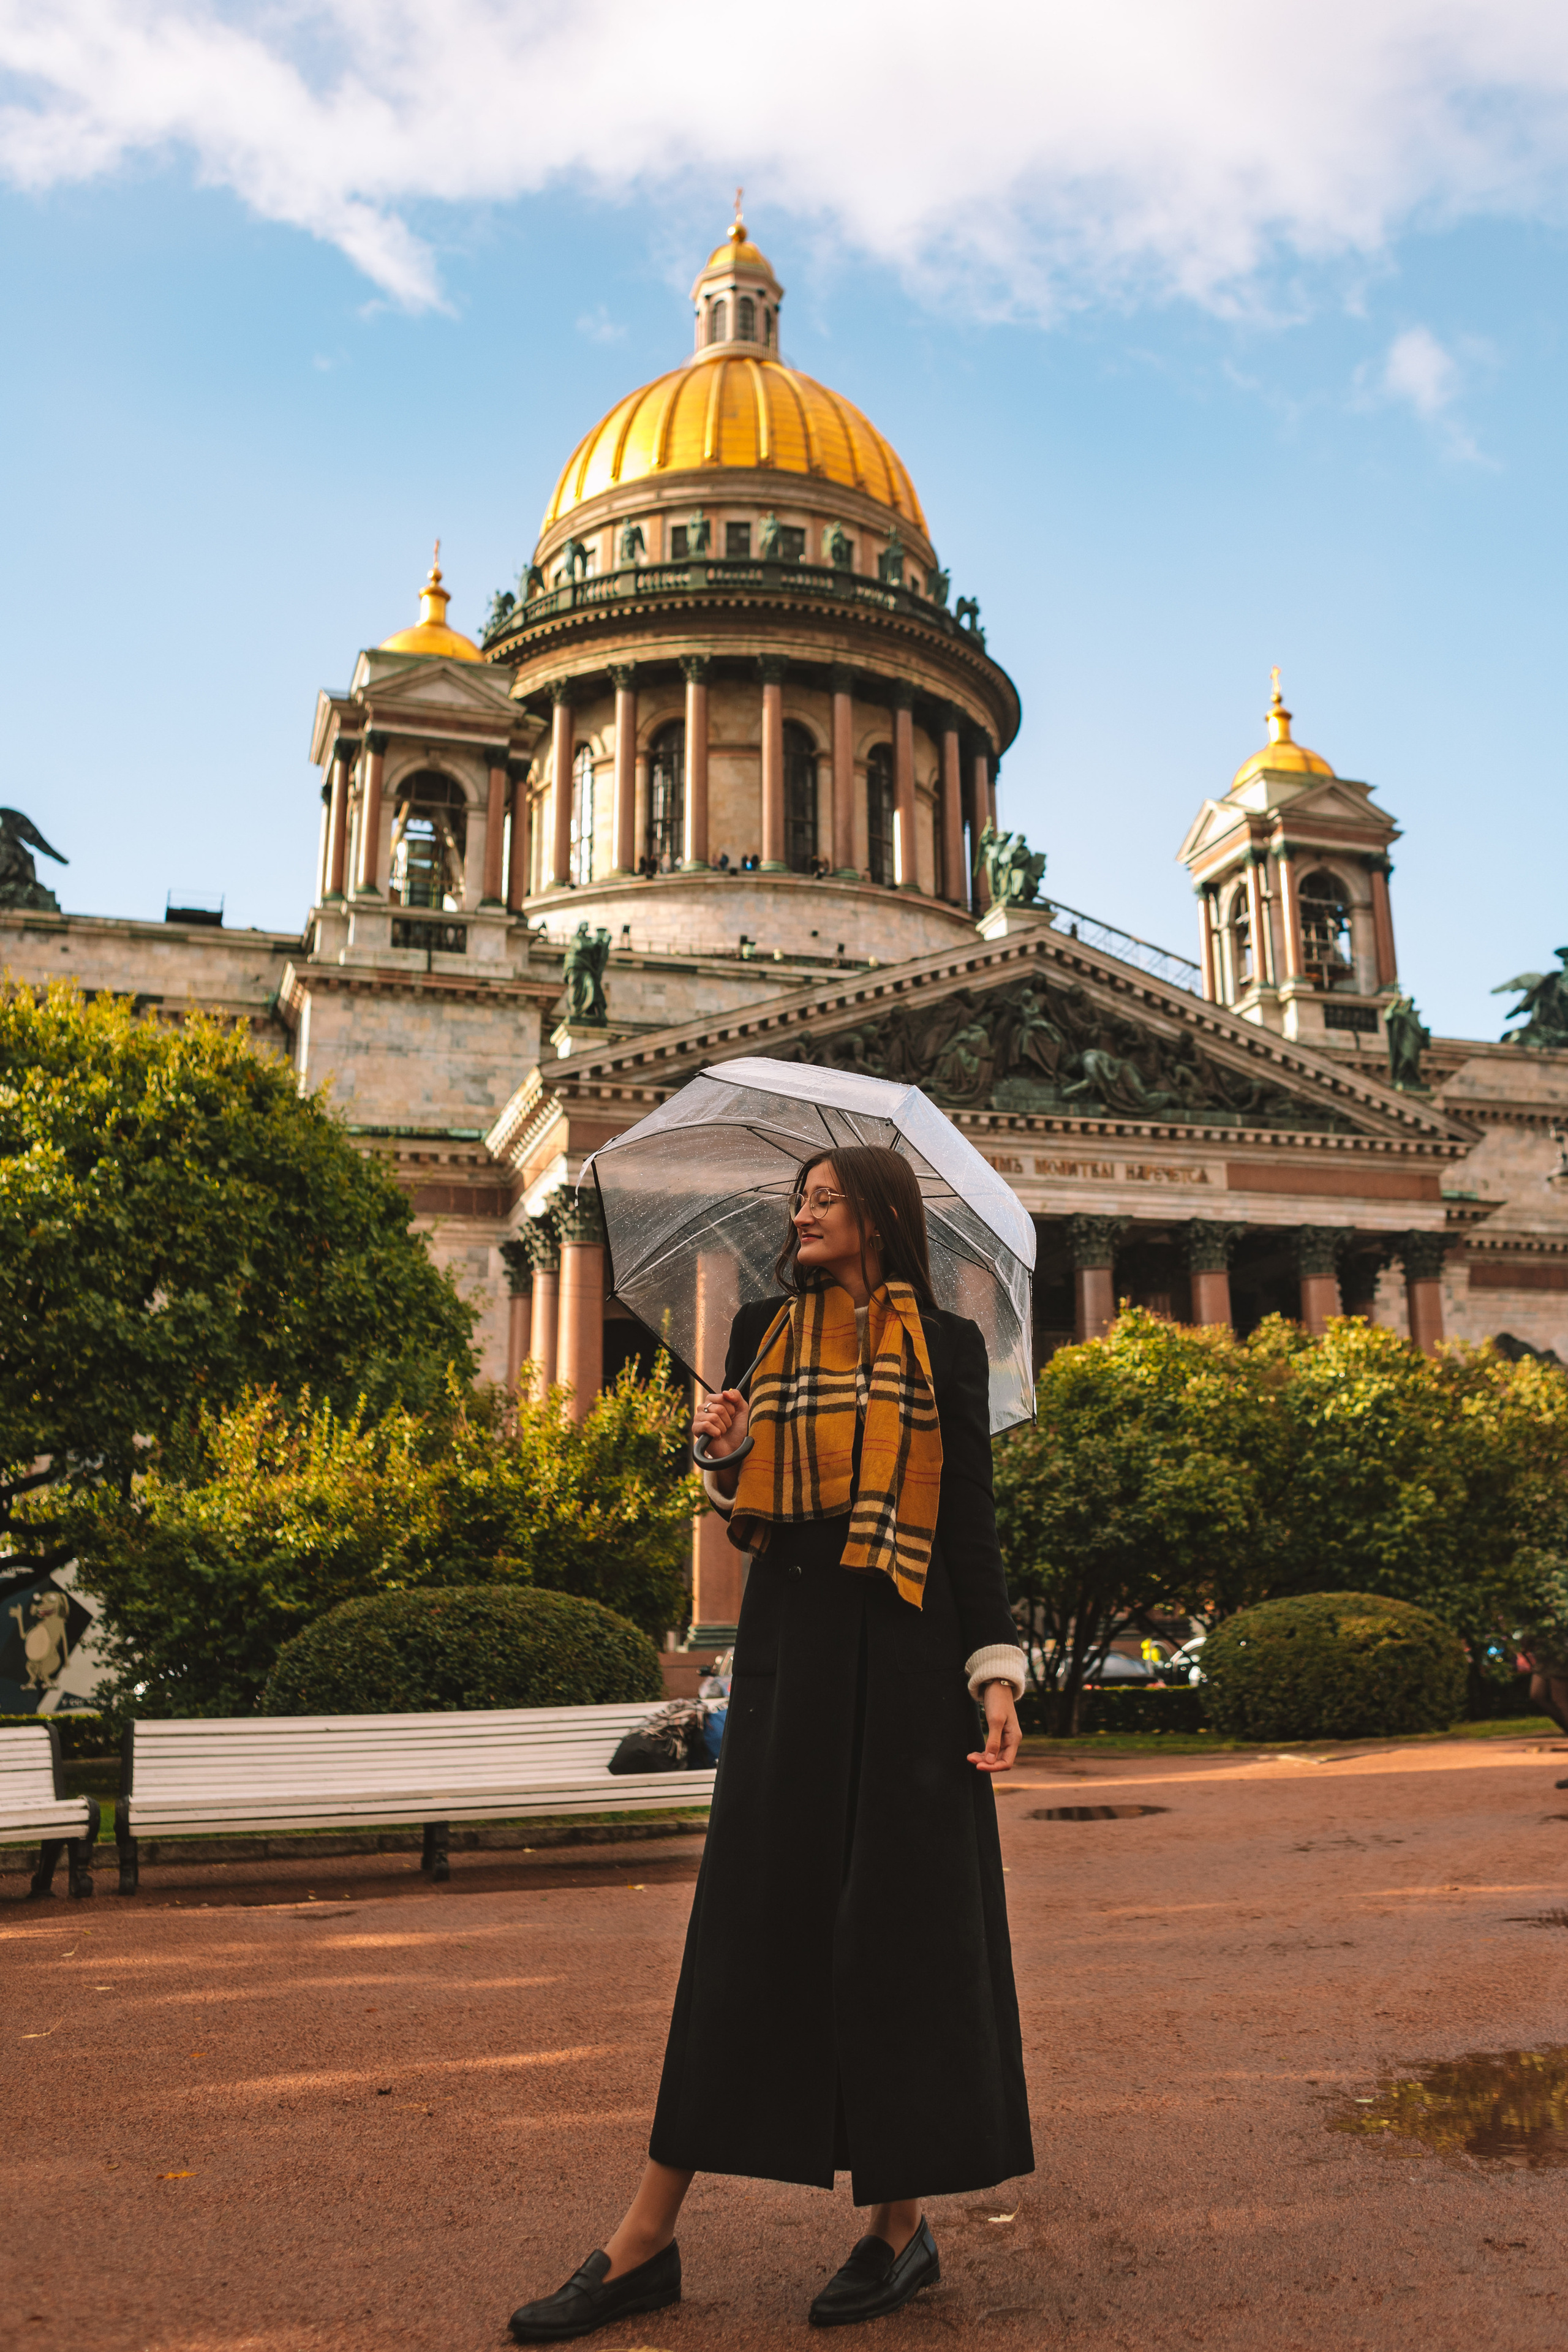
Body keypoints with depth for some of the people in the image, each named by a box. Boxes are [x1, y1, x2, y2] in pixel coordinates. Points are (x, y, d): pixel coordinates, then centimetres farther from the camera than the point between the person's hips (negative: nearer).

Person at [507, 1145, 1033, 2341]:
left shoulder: (944, 1345, 3)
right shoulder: (765, 1332, 12)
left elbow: (971, 1521, 1)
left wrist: (997, 1671, -8)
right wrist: (727, 1453, -7)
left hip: (901, 1655, -3)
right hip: (790, 1641, 3)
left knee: (895, 1919, 1)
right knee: (750, 1916, 3)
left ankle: (902, 2222, 16)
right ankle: (649, 2238, 8)